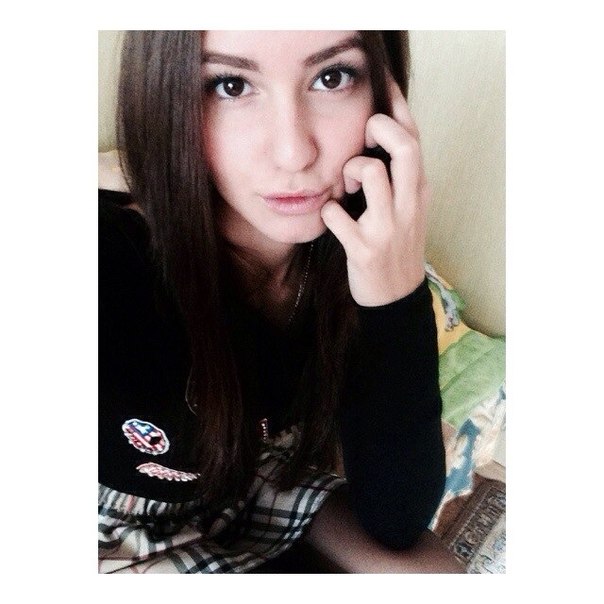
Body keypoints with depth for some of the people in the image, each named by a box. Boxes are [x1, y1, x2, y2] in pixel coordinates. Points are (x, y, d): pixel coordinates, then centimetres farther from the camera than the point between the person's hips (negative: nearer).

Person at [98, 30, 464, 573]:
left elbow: (395, 523, -21)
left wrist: (397, 301, -35)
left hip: (268, 483, 4)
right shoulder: (108, 263, -33)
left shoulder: (366, 253, -20)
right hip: (123, 538, -3)